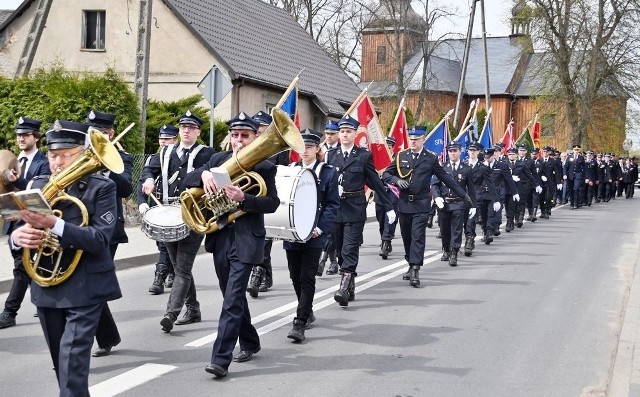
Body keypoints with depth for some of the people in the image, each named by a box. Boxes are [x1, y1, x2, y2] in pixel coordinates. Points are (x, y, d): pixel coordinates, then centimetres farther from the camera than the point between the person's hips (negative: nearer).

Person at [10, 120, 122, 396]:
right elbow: (20, 231, 6)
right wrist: (18, 236, -20)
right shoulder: (38, 186, 8)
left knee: (73, 360, -13)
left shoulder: (101, 187, -7)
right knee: (61, 362, 15)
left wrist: (55, 225, -32)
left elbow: (100, 238, -19)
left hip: (85, 288, -5)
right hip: (46, 288, 6)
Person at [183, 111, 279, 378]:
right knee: (233, 296, 17)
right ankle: (250, 343, 36)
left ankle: (221, 359, -13)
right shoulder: (219, 160, 11)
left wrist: (243, 198, -23)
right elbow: (188, 181, 5)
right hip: (220, 238, 6)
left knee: (232, 300, -11)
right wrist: (204, 174, -17)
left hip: (246, 241, -6)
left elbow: (272, 203, -8)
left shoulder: (264, 166, -2)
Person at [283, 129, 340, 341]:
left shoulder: (328, 173, 0)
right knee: (295, 276, 11)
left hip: (313, 235, -4)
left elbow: (333, 204, -2)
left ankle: (300, 323, -6)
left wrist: (320, 228, -13)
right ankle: (307, 312, 32)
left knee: (307, 277, -7)